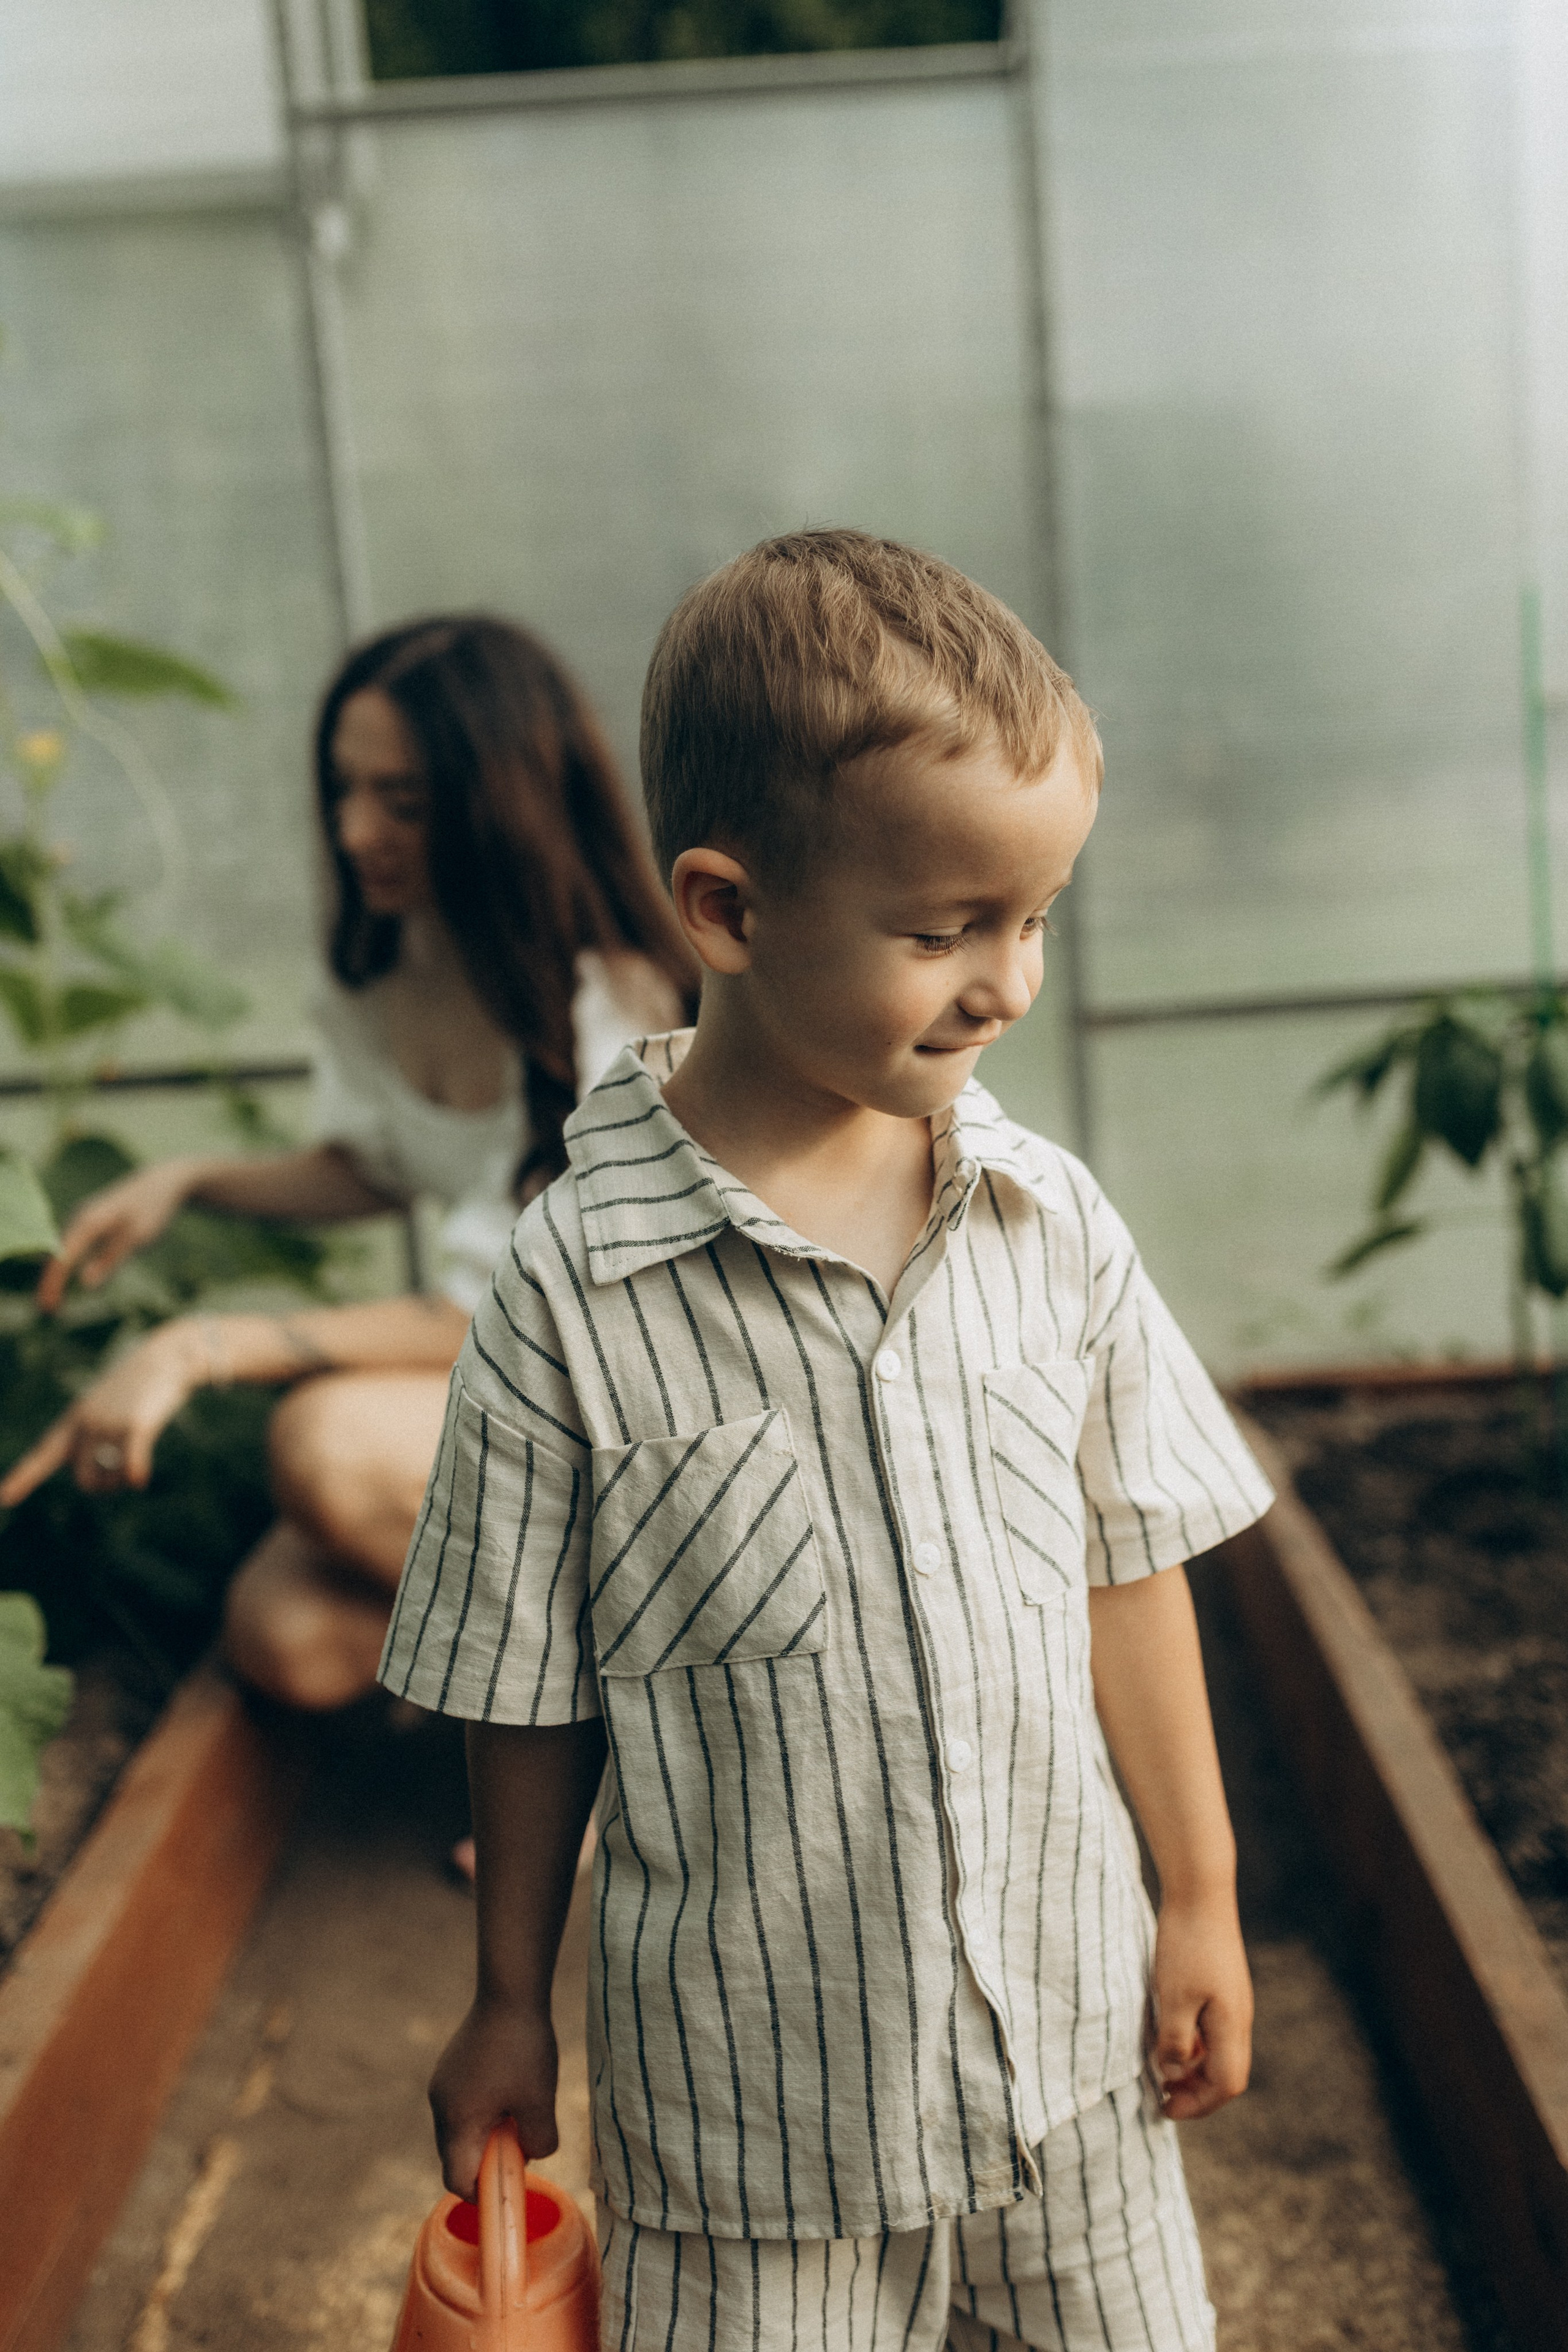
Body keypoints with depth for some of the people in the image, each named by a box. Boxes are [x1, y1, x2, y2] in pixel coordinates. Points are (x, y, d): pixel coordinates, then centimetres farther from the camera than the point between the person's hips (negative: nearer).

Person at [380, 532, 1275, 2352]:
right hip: (754, 2084, -3)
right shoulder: (568, 1299, -17)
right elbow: (526, 1695, -7)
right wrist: (508, 2003, 4)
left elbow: (1127, 1572, 3)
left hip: (1069, 2032, 4)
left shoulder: (1053, 1226, -7)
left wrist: (1202, 1897, 9)